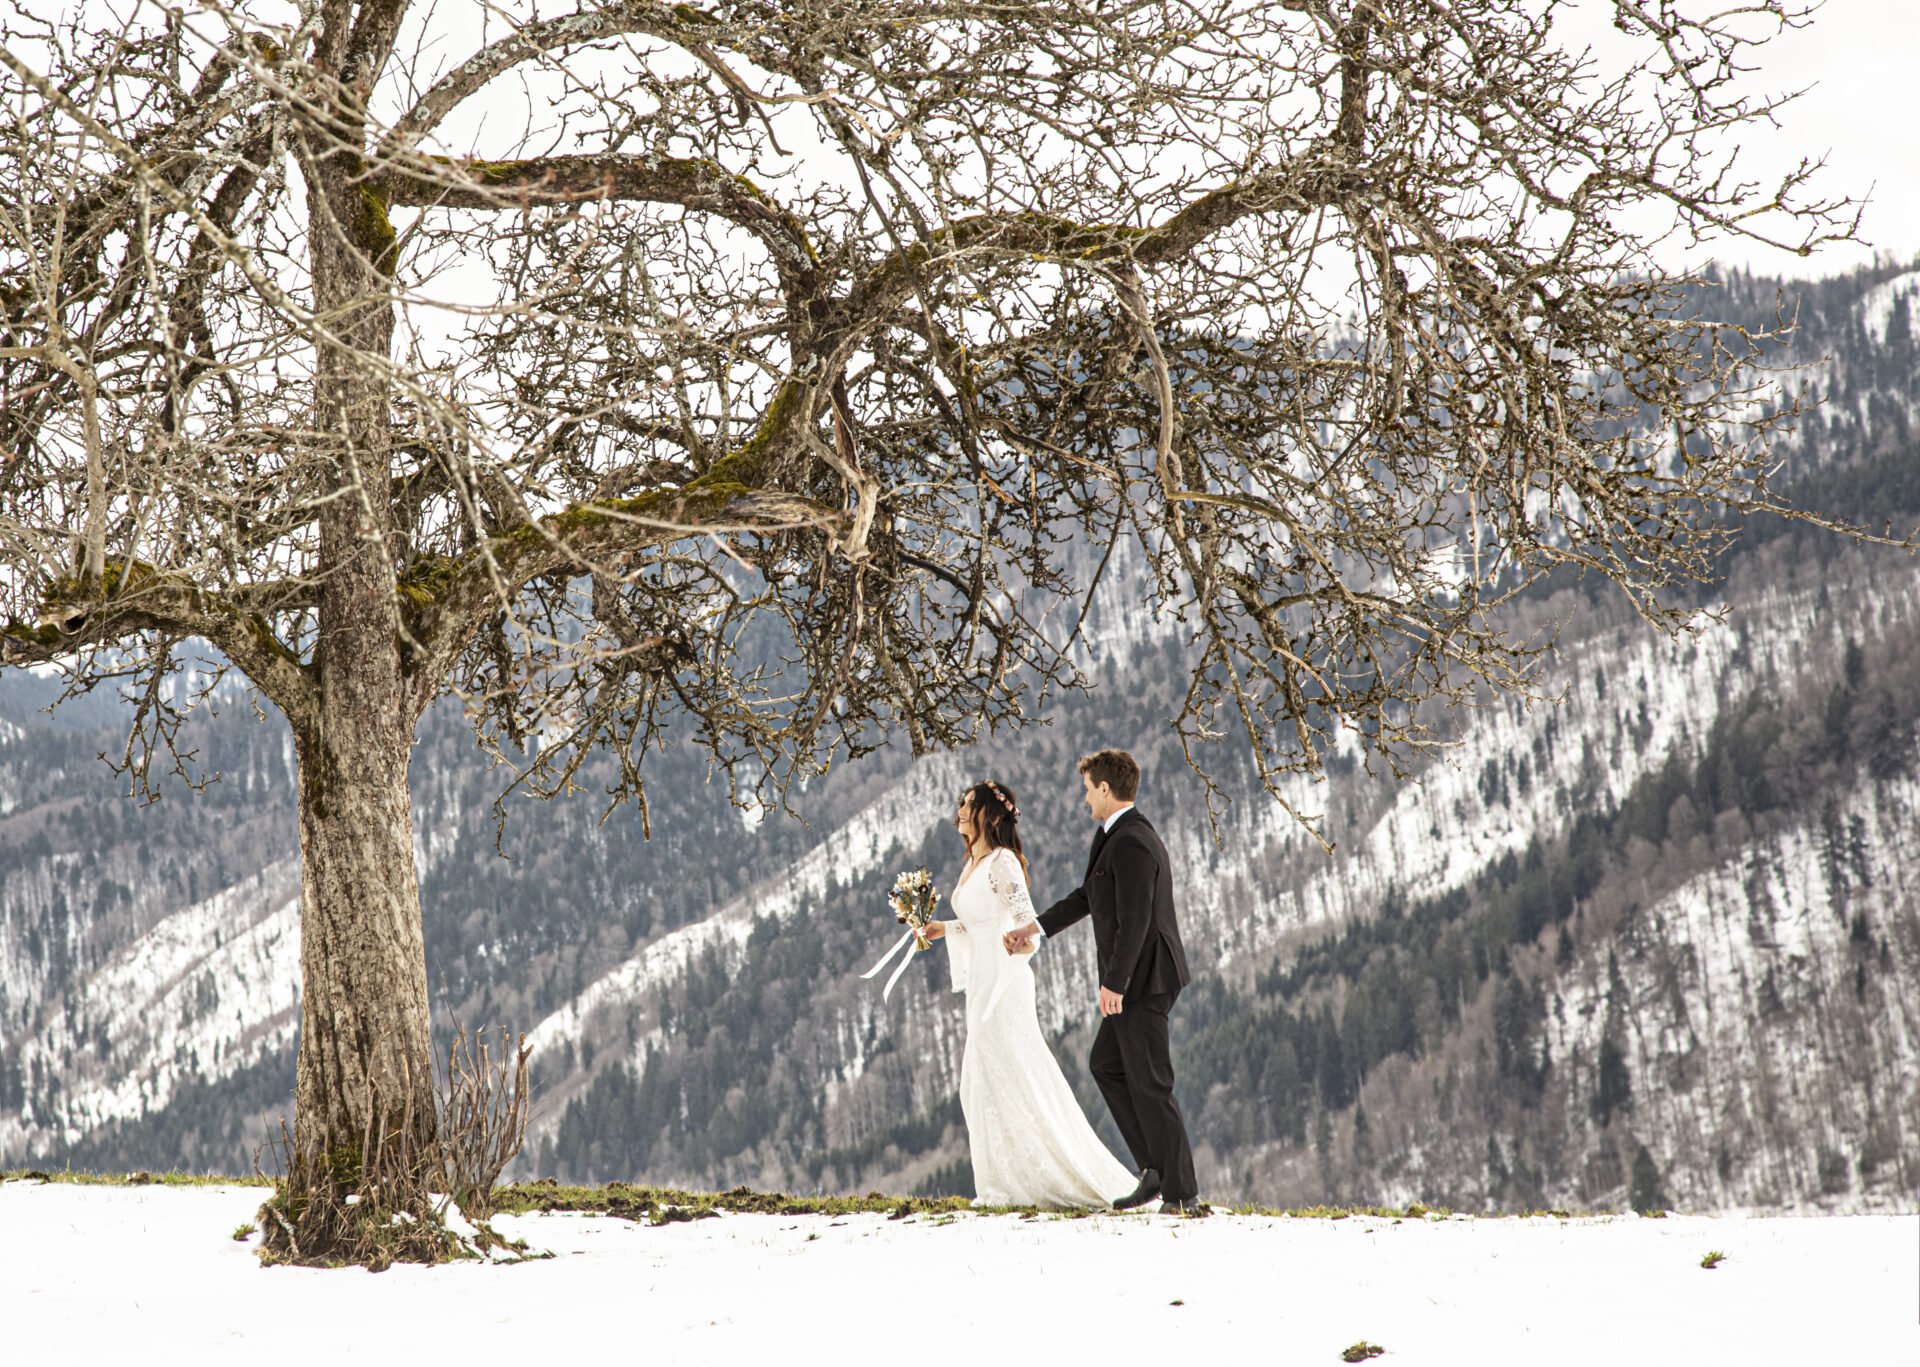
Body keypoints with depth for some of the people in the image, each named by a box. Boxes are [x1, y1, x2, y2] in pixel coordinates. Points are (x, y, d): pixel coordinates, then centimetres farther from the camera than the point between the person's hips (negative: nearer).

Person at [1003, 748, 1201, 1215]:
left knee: (1149, 1083, -5)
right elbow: (1090, 894, 25)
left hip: (1141, 978, -11)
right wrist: (1036, 927, 29)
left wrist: (1113, 983, -22)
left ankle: (1182, 1194, 0)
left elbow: (1134, 921, -24)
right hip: (1136, 979, 11)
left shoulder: (1130, 843, -20)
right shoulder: (1119, 835, 13)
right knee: (1105, 1064, 19)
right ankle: (1156, 1167, 19)